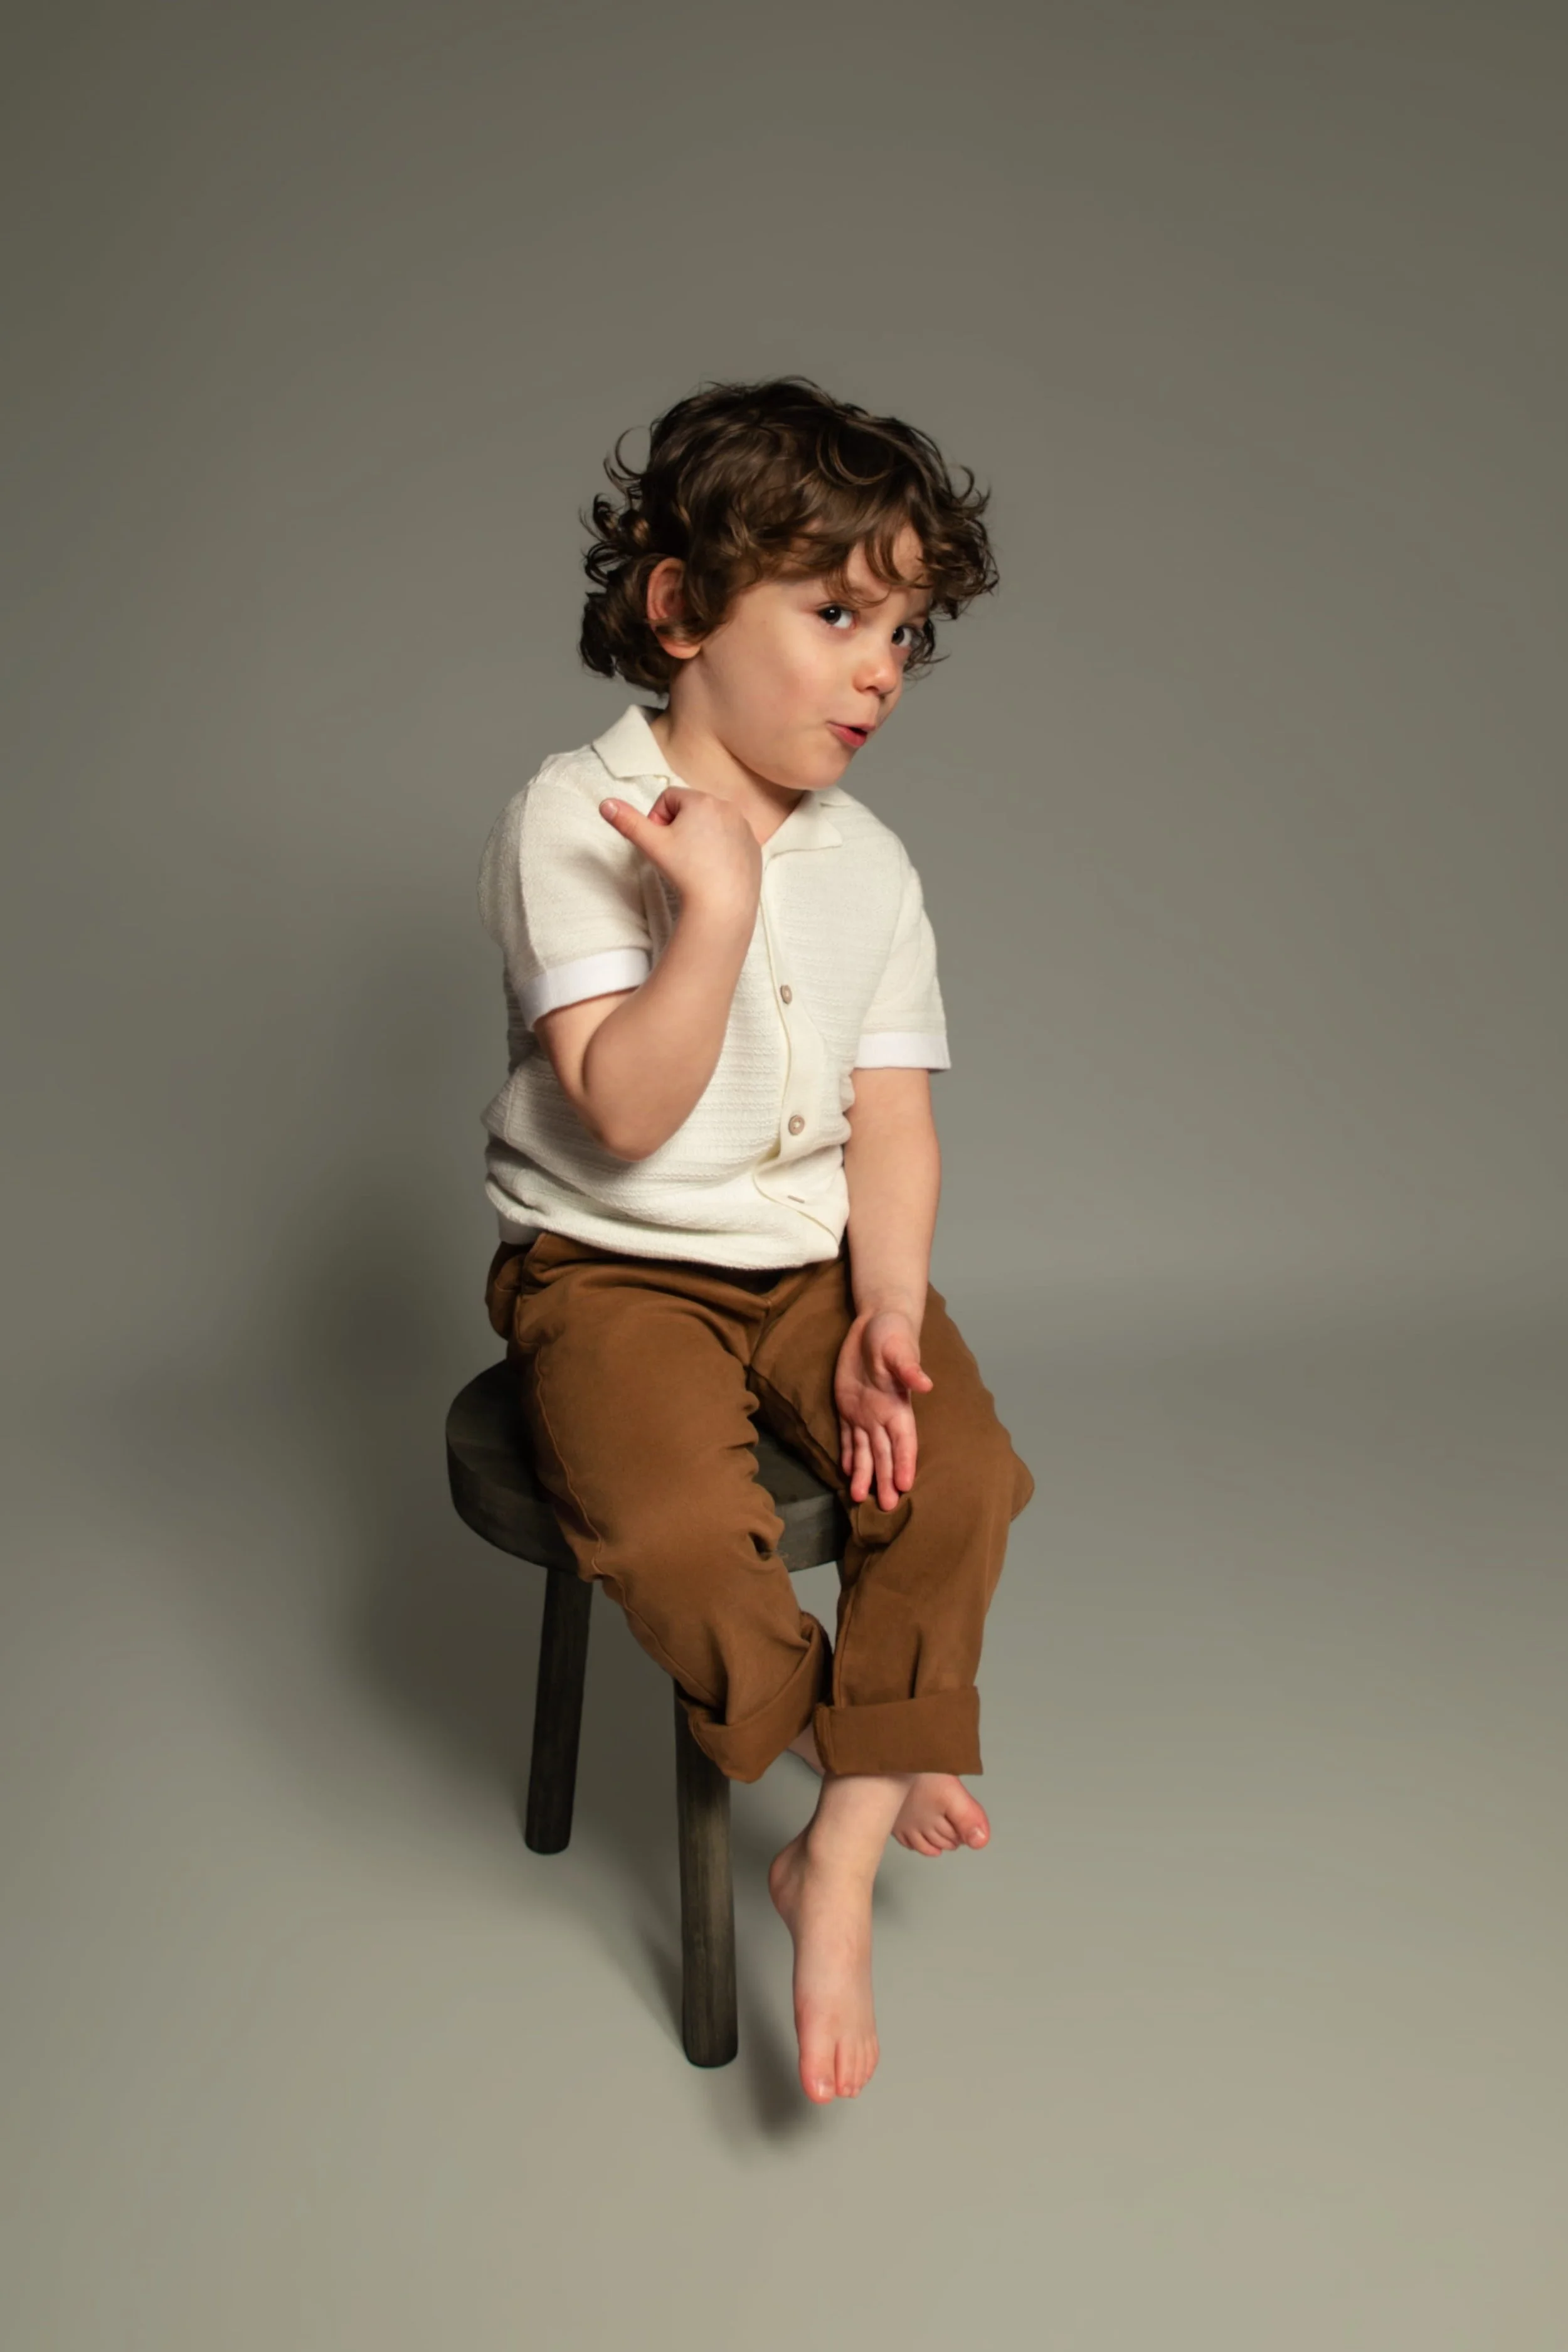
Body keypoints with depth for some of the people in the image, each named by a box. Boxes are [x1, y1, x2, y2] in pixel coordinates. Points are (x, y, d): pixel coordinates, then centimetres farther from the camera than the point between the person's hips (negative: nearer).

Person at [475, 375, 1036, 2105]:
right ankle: (867, 1768, 3)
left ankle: (834, 1871, -4)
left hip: (813, 1256, 5)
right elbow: (625, 1111, -21)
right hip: (612, 1266, -4)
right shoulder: (571, 820, -13)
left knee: (961, 1476, -17)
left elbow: (891, 1121, 3)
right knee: (679, 1534, -26)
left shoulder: (872, 864, 4)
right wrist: (716, 907, -30)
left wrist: (886, 1313, -13)